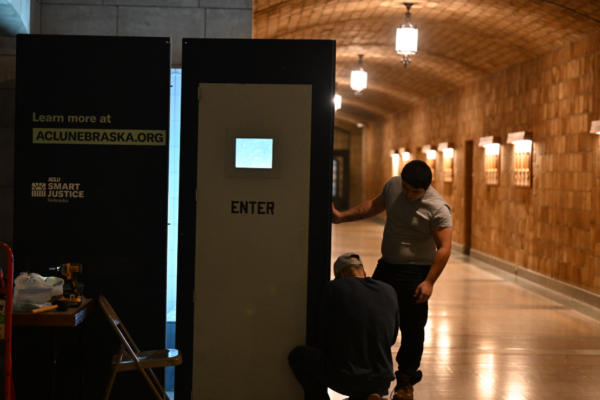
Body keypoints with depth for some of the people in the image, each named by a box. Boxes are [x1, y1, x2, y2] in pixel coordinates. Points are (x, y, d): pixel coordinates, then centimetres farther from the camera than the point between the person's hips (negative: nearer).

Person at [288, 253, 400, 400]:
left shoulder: (334, 287, -5)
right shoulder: (389, 291, 5)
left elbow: (324, 339, 0)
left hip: (345, 379, -4)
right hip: (382, 382, 4)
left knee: (297, 355, 17)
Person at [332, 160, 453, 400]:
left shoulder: (437, 209, -20)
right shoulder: (393, 186, -2)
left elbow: (444, 247, -20)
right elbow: (374, 206, 17)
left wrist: (429, 282, -22)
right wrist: (342, 217, 14)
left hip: (414, 273, -6)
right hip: (386, 267, 6)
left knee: (411, 328, 0)